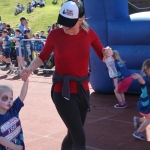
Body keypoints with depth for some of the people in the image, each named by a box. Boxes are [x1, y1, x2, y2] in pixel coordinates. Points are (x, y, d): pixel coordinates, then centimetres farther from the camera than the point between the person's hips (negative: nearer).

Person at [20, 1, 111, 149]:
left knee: (73, 134, 18)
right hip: (62, 92, -4)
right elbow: (43, 56, 4)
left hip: (83, 90, 4)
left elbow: (103, 57, 6)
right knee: (79, 138, -11)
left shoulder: (89, 33, -3)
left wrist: (107, 54, -16)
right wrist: (29, 69, -13)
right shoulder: (55, 35, -10)